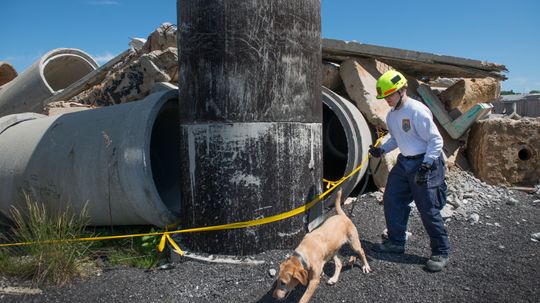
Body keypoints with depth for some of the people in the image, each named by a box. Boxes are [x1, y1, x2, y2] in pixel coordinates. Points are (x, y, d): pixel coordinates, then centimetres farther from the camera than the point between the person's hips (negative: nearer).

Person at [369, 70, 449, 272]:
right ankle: (396, 242, 25)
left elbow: (436, 140, -18)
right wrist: (382, 150, 5)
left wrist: (426, 165, -24)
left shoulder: (417, 111, -19)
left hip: (425, 163, -8)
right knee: (392, 201, 9)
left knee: (429, 210, -4)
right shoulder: (391, 115, 8)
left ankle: (440, 253, 12)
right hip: (404, 162, 9)